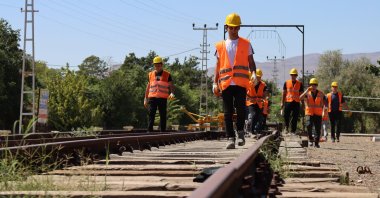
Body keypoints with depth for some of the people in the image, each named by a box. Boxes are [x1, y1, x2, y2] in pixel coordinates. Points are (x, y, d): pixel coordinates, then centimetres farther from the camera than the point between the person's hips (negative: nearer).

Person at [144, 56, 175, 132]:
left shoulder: (167, 75, 6)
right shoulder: (150, 74, 13)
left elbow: (171, 86, 5)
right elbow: (148, 87, 19)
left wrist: (172, 93, -17)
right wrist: (145, 98, 16)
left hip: (163, 98, -1)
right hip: (152, 98, 1)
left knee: (163, 116, 3)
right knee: (151, 115, -5)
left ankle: (162, 131, 8)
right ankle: (149, 131, -7)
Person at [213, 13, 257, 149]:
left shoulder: (246, 44, 12)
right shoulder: (220, 46, 15)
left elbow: (251, 62, 11)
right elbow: (218, 65, 17)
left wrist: (254, 73, -9)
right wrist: (215, 83, 8)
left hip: (241, 82, -2)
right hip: (225, 83, 2)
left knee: (240, 107, -15)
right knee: (228, 112, -1)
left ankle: (240, 131, 7)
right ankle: (231, 138, 3)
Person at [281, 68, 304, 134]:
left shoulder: (300, 84, 7)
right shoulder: (286, 83, 8)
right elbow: (284, 93, 10)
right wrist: (282, 102, 5)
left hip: (296, 102, 0)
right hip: (288, 102, 0)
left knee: (295, 118, 0)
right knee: (286, 116, -6)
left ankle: (293, 131, 6)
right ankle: (286, 127, 18)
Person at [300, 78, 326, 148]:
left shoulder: (321, 94, 6)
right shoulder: (307, 93, 3)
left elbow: (325, 103, 13)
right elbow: (300, 98, -15)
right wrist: (307, 90, -17)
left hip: (318, 114, 2)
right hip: (309, 113, -2)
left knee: (318, 128, 0)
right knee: (309, 125, -23)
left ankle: (316, 143, 12)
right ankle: (310, 139, -3)